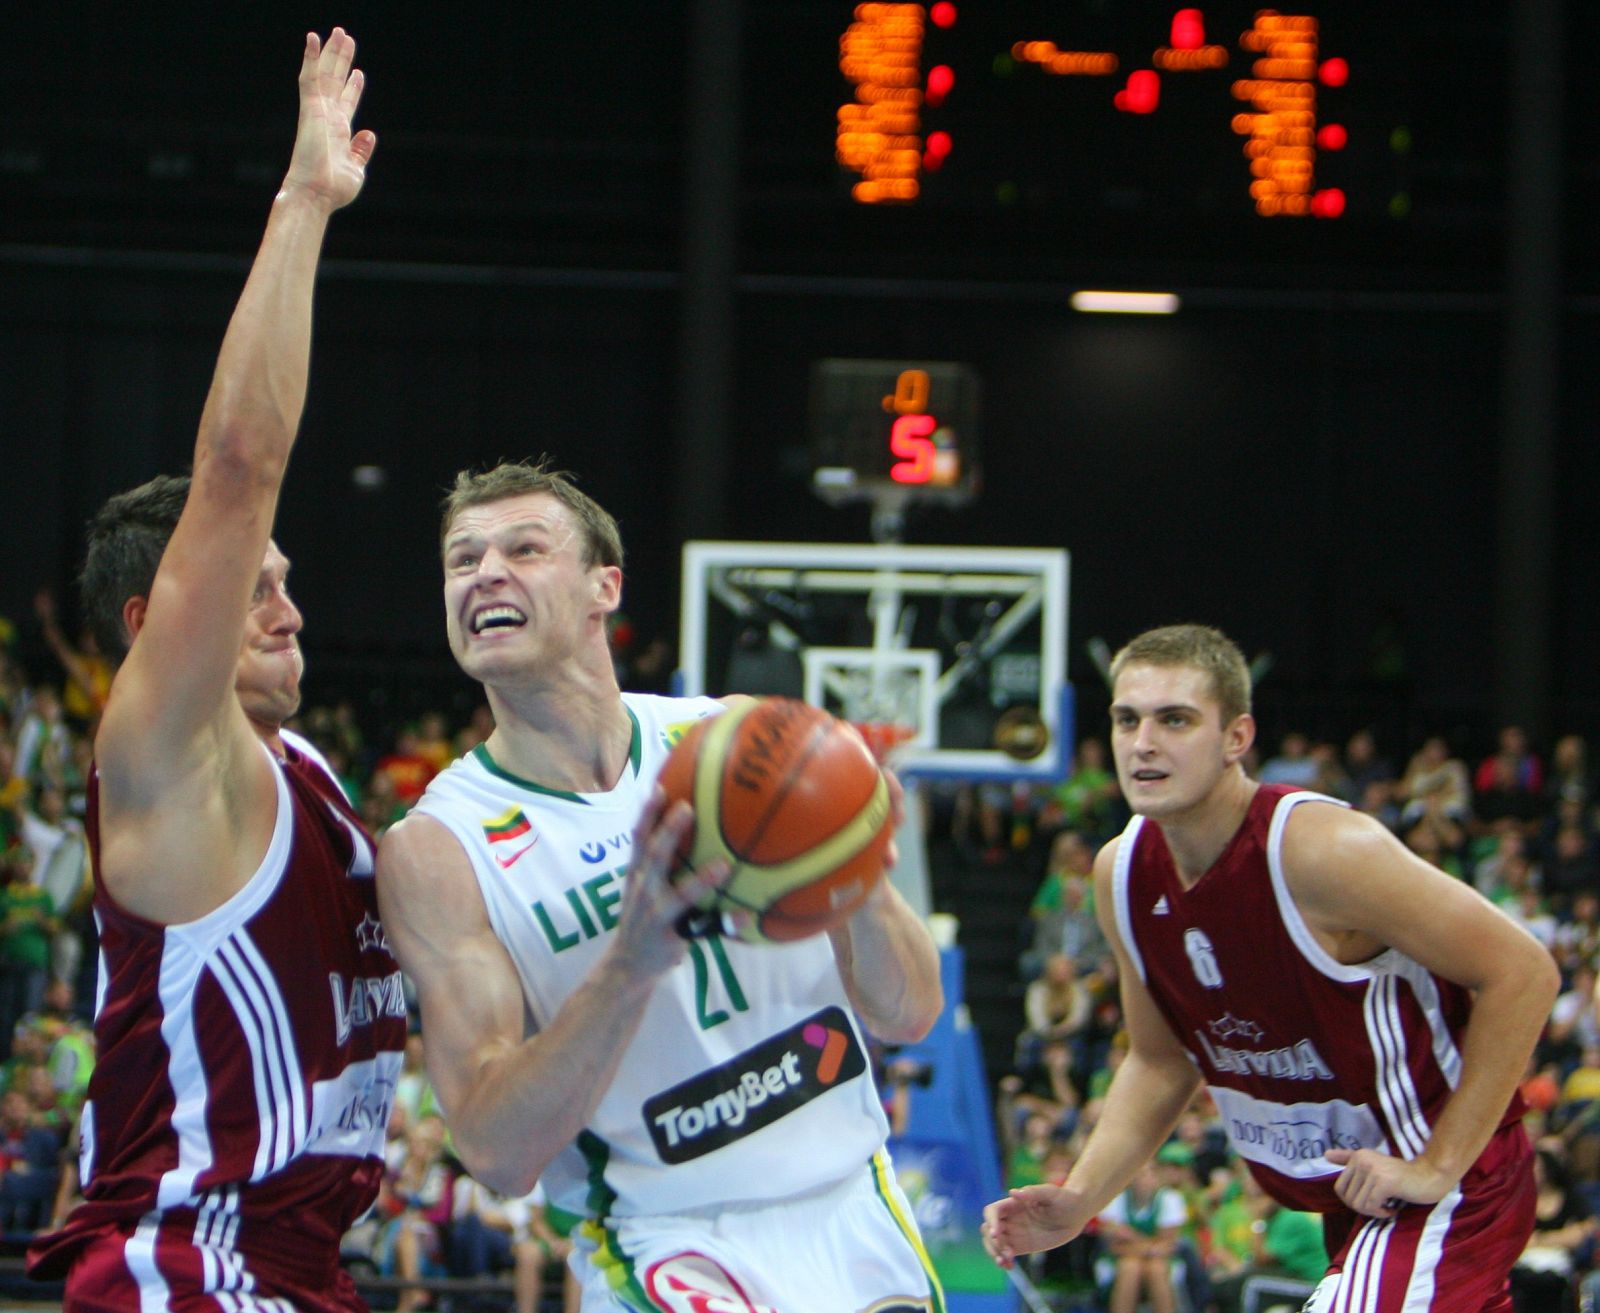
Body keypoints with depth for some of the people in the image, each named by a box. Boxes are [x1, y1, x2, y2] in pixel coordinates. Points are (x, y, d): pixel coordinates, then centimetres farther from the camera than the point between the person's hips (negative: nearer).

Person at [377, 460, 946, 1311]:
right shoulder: (436, 849, -9)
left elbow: (909, 1015, 0)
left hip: (852, 1212, 4)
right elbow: (497, 1153, -18)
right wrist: (630, 965, -32)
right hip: (670, 1244, -4)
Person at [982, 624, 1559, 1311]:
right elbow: (1159, 1063, 13)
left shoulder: (1319, 848, -24)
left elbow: (1522, 972, -22)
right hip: (1351, 1202, 8)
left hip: (1445, 1184, -8)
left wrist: (1437, 1169, -20)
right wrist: (1078, 1200, -1)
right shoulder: (1121, 874, -2)